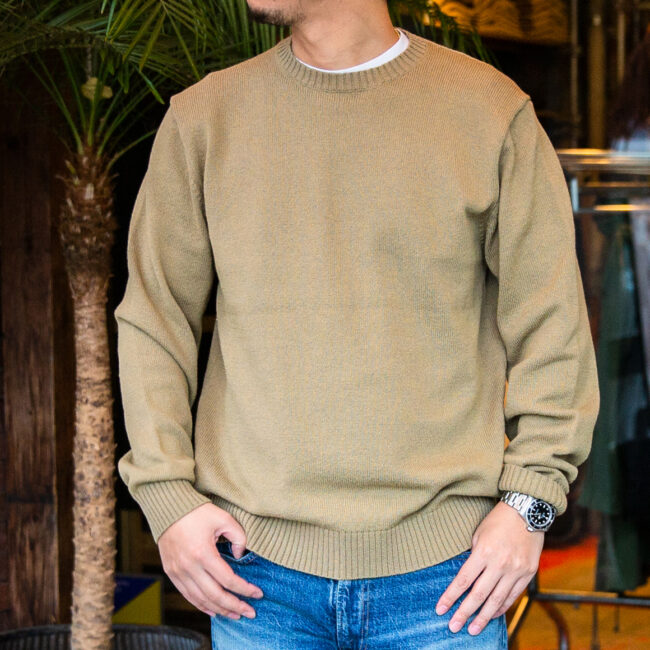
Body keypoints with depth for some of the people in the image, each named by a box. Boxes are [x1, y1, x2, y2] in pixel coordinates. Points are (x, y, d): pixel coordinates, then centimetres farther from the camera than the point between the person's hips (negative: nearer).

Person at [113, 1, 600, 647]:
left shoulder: (493, 110, 3)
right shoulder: (202, 119, 6)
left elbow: (549, 323, 4)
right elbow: (152, 320, 8)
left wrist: (529, 499, -3)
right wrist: (167, 495, -1)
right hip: (260, 563, 1)